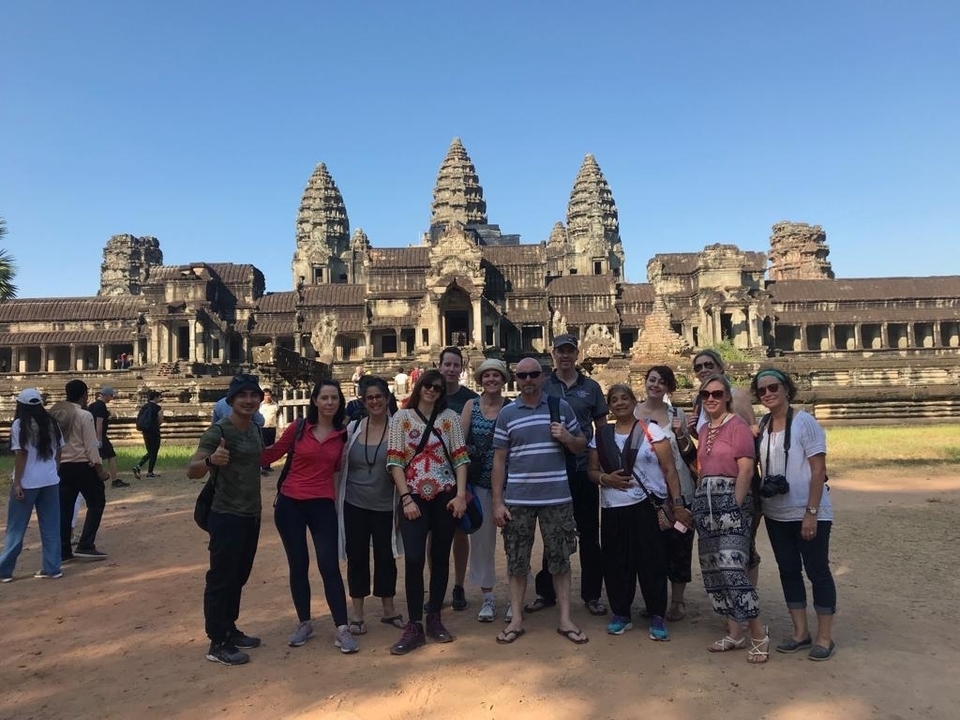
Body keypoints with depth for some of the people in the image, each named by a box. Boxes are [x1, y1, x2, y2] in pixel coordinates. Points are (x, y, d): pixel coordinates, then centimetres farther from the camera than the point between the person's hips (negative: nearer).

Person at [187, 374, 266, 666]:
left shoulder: (255, 429, 6)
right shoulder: (218, 431, -17)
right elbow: (191, 470, -26)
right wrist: (211, 460, -44)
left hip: (251, 515, 8)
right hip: (227, 517, -8)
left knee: (239, 577, 17)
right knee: (221, 579, 0)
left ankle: (230, 630, 31)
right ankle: (217, 644, 10)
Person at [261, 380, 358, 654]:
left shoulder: (342, 434, 3)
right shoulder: (298, 428, -3)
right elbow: (269, 455, 1)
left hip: (322, 505, 0)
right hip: (290, 504, 0)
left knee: (329, 565, -6)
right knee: (298, 565, 9)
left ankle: (342, 629, 1)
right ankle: (305, 623, 26)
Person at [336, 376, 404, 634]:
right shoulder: (353, 427, 0)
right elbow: (341, 464, 8)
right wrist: (336, 498, 7)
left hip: (385, 506, -1)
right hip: (355, 505, 1)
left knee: (385, 557, 10)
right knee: (357, 557, 8)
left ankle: (388, 608, 28)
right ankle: (356, 612, 23)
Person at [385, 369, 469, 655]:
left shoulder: (450, 417, 5)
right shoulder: (401, 417, 2)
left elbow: (460, 457, 2)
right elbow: (395, 461, -3)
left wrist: (461, 494, -8)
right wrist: (406, 499, -10)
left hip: (445, 495, 2)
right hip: (414, 496, -1)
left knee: (440, 557, 8)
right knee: (414, 558, -9)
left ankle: (434, 618, 23)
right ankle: (414, 626, 3)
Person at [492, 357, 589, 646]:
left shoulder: (561, 406, 4)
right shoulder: (506, 413, 3)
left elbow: (582, 446, 11)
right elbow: (499, 460, 4)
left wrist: (568, 438, -12)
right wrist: (497, 502, -2)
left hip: (557, 499, 0)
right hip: (517, 501, 0)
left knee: (560, 560, 8)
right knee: (517, 561, 7)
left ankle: (565, 620, 19)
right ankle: (516, 619, 20)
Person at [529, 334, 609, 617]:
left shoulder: (591, 387, 4)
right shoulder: (542, 387, 3)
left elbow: (602, 429, 8)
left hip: (584, 469, 0)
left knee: (589, 534, 8)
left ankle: (592, 594, 21)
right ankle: (546, 592, 24)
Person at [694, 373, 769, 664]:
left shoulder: (737, 425, -7)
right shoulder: (704, 429, 15)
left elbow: (746, 471, -12)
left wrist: (735, 507, -15)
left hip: (731, 500, -8)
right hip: (705, 501, 8)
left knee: (731, 568, -13)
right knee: (713, 569, 9)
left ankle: (759, 634, 1)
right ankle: (735, 634, 20)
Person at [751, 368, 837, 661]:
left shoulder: (804, 422, -11)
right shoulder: (761, 426, 4)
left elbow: (818, 470, -13)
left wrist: (811, 513, -17)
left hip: (809, 513, -5)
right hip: (776, 514, 6)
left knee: (817, 571, 3)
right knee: (788, 570, 12)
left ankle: (824, 637, 15)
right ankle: (800, 632, 25)